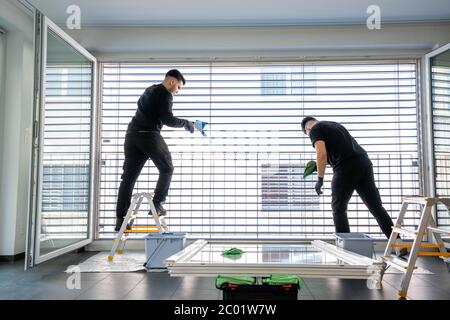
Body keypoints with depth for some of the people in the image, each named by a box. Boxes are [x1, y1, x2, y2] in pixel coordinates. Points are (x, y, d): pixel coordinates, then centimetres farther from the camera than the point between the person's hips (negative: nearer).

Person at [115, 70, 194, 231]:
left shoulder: (149, 90, 24)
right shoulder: (165, 94, -3)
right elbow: (168, 120, -12)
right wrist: (186, 123, 4)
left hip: (132, 134, 8)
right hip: (149, 135, -8)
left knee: (129, 176, 4)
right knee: (166, 169, 11)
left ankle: (120, 219, 3)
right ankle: (157, 204, 2)